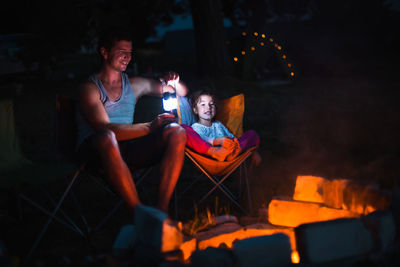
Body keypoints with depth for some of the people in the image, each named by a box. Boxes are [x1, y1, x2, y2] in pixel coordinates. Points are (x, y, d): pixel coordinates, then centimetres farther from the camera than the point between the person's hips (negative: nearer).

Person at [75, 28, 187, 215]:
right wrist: (149, 127, -26)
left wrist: (173, 83, 3)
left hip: (127, 152, 5)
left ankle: (162, 208, -29)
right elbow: (104, 128, -17)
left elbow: (181, 92, 29)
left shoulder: (134, 85, 18)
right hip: (94, 150, -5)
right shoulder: (90, 88, 0)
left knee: (176, 132, -18)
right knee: (107, 137, -41)